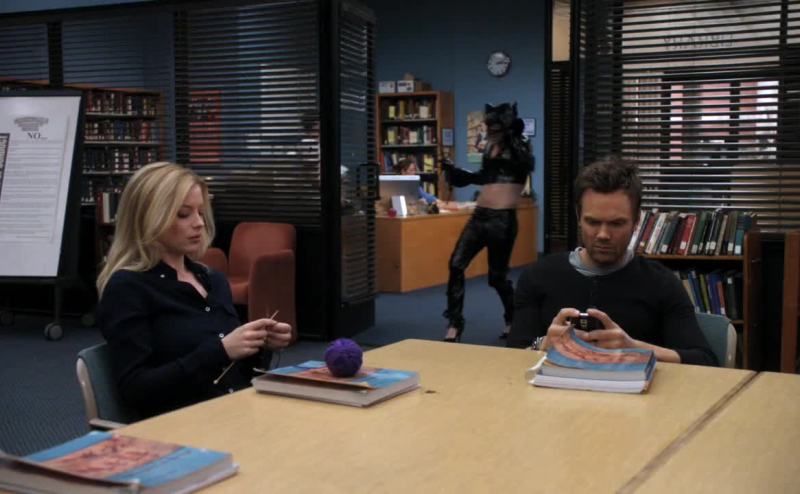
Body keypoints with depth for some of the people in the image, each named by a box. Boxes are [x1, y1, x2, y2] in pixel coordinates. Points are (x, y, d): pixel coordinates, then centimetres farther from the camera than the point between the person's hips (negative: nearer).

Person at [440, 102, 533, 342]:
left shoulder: (520, 149, -1)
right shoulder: (490, 148, 16)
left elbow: (526, 165, -24)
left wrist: (510, 135, -21)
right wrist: (451, 170, 22)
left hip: (503, 219, -5)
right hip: (479, 216, 5)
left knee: (497, 275, 5)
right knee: (456, 265, -8)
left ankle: (513, 320, 30)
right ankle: (455, 323, 2)